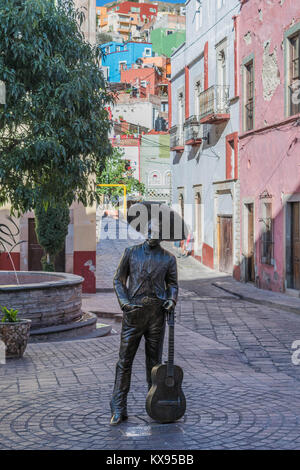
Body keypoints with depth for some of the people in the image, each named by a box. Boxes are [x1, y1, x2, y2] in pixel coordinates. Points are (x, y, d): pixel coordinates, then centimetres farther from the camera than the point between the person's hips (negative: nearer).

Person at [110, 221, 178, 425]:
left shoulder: (168, 258, 8)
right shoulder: (131, 253, 6)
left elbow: (172, 283, 16)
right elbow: (119, 279, 8)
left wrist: (172, 300, -4)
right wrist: (124, 302, -6)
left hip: (157, 311, 1)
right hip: (134, 311, -1)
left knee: (154, 360, 8)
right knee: (125, 360, -3)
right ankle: (119, 409, 2)